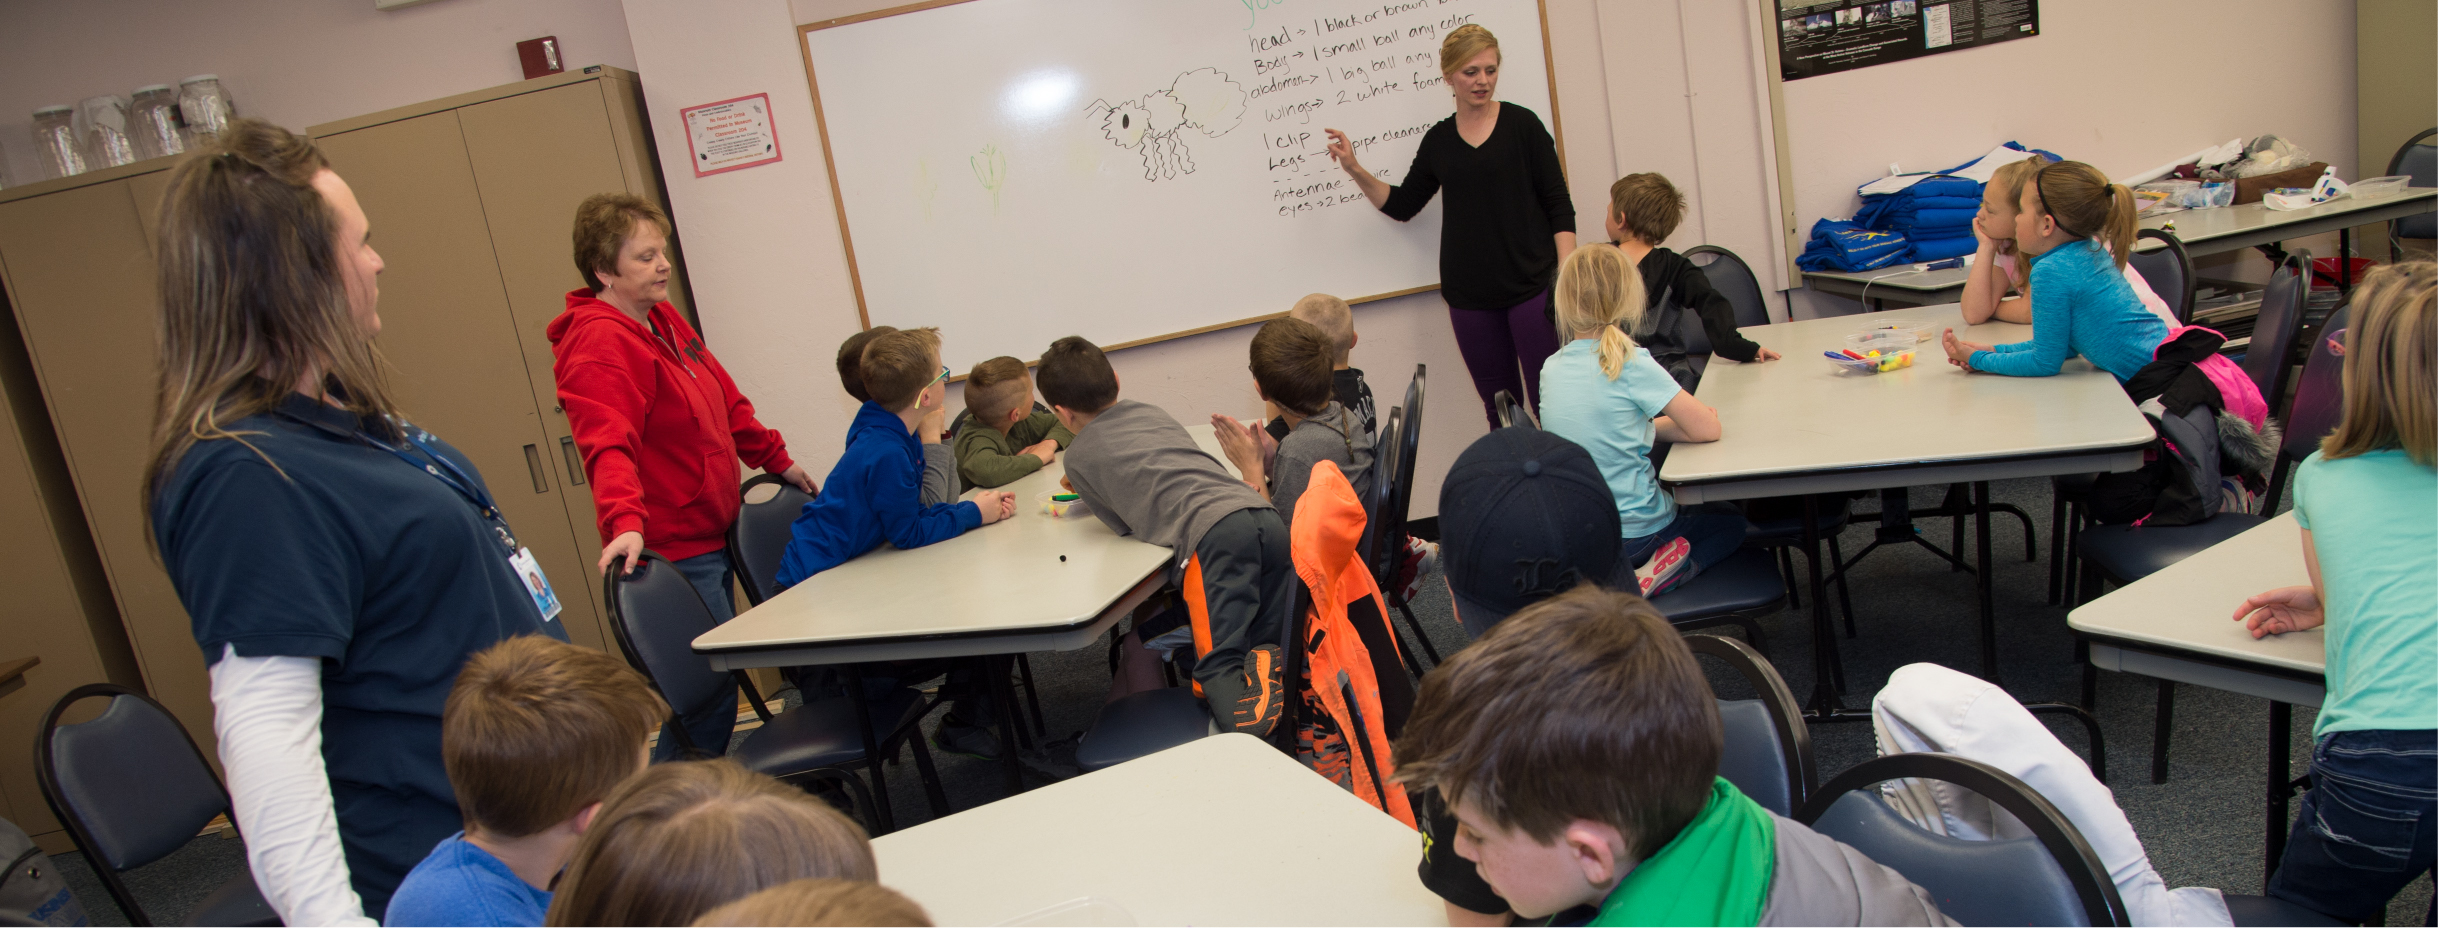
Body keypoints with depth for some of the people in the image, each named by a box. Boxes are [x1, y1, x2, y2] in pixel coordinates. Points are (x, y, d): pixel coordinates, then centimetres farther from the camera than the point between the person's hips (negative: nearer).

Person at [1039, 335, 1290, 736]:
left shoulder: (1078, 456, 16)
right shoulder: (1153, 412, 32)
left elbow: (1125, 525, 24)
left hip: (1212, 533, -6)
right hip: (1265, 514, 6)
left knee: (1218, 662, 0)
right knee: (1271, 645, 11)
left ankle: (1241, 703, -28)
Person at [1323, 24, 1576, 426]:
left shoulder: (1521, 124, -1)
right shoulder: (1438, 140, 9)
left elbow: (1559, 206, -1)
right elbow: (1402, 205, 16)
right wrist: (1354, 170, 2)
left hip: (1531, 285, -3)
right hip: (1469, 295, 3)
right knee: (1499, 407, 10)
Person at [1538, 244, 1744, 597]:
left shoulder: (1551, 369, -1)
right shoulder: (1631, 364, -18)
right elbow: (1707, 428, -16)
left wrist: (1648, 427, 5)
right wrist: (1659, 428, 2)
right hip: (1636, 532, -5)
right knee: (1730, 521, 22)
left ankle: (1629, 581, 8)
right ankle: (1649, 581, -4)